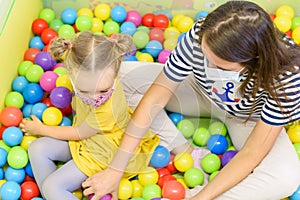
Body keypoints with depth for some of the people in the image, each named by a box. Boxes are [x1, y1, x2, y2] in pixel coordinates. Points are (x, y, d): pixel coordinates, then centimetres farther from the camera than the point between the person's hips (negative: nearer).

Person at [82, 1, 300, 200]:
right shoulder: (200, 35, -33)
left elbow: (251, 153, -32)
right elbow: (154, 98, -26)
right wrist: (115, 169, -27)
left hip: (248, 118, -2)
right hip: (203, 93, 3)